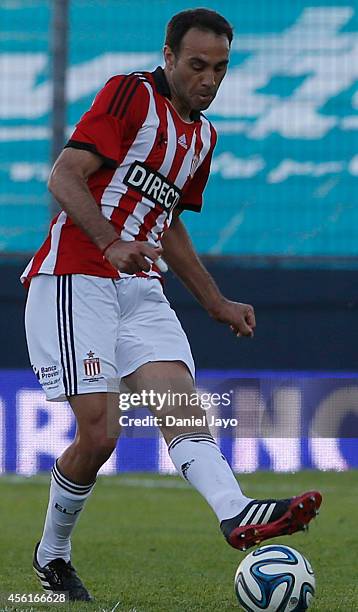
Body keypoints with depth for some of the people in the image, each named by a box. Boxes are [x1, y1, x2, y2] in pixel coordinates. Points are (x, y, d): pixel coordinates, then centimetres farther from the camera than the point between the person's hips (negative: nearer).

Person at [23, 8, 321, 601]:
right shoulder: (131, 94, -6)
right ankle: (52, 553, 7)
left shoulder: (203, 135, 20)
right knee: (99, 433, -14)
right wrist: (111, 246, -27)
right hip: (75, 279, -7)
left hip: (141, 287, 7)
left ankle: (236, 513, -40)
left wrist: (217, 303, 26)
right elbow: (64, 178, -14)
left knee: (180, 395, -18)